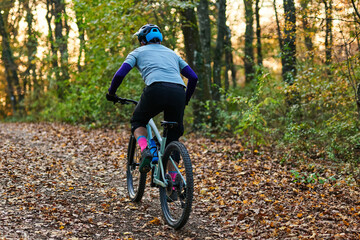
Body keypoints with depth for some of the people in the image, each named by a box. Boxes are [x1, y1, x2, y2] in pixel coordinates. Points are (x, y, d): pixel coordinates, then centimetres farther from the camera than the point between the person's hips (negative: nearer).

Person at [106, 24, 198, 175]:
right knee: (173, 138, 18)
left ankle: (145, 150, -4)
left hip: (156, 90, -3)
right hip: (178, 93, 3)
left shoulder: (138, 52, 25)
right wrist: (185, 100, 39)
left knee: (137, 122, 24)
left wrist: (111, 93, 28)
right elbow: (193, 77, 28)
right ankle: (173, 182, 12)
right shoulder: (172, 53, 35)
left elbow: (120, 74, 12)